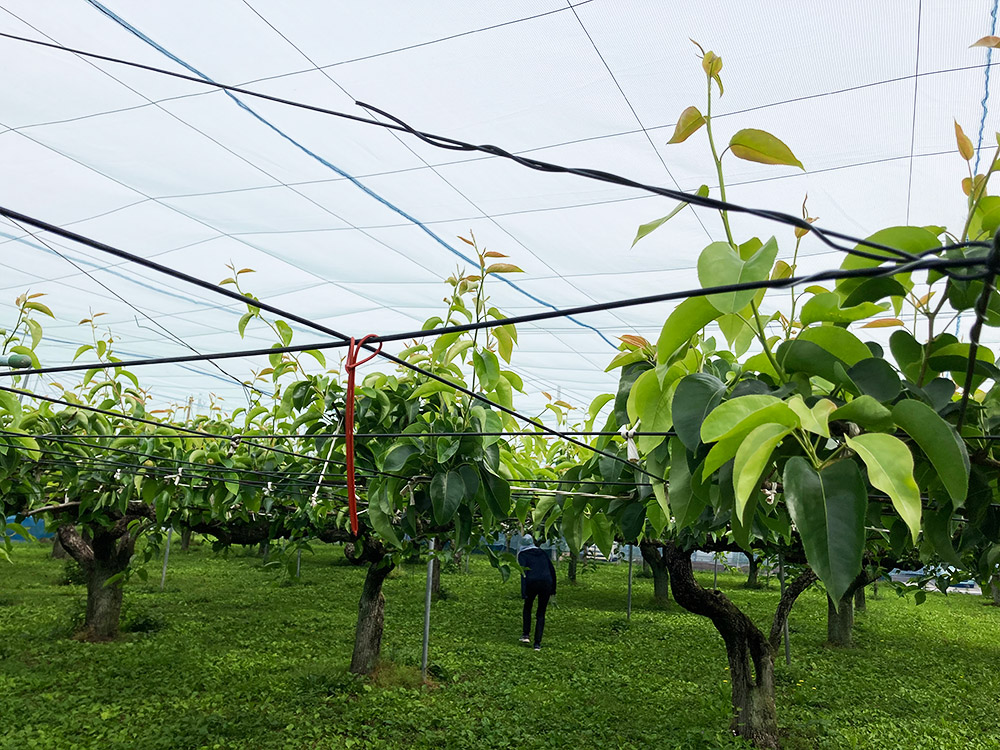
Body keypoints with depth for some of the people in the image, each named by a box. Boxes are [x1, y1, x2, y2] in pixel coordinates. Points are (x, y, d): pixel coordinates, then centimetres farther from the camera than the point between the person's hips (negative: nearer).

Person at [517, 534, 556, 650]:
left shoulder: (522, 554, 7)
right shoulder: (542, 552, 20)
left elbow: (524, 572, -6)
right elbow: (552, 570, 17)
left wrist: (523, 593, -10)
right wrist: (553, 589, 21)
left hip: (532, 583, -2)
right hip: (546, 583, 3)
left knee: (527, 607, 24)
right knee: (541, 614, 11)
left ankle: (526, 635, 18)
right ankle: (537, 643, 7)